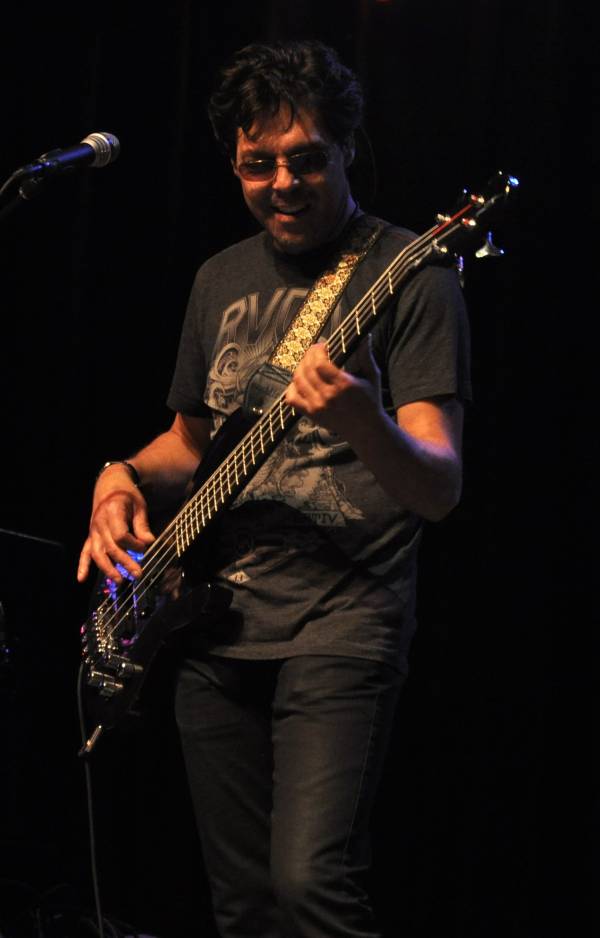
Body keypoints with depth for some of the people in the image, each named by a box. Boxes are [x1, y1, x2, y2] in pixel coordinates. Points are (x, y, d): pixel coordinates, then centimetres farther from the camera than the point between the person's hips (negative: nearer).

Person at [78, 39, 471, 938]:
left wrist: (364, 426, -37)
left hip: (341, 626, -6)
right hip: (213, 627, 6)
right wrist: (125, 477, 5)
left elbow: (440, 488, -16)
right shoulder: (221, 280, 13)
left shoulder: (409, 278, -7)